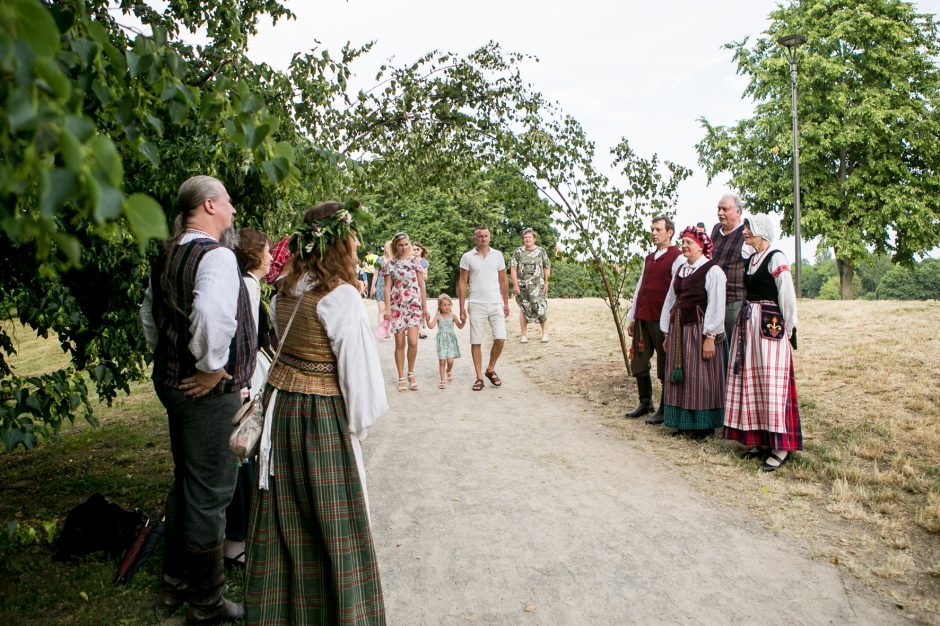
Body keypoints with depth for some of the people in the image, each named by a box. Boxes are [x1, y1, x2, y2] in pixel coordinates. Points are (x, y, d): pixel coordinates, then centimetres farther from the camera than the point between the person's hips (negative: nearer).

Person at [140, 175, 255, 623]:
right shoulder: (216, 256, -19)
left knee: (185, 485, 22)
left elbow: (149, 315, 21)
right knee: (209, 495, 4)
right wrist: (212, 367, -23)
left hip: (172, 381, 9)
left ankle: (174, 585, 38)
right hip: (210, 391, -9)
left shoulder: (167, 256, 10)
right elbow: (214, 315, -38)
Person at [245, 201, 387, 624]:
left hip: (280, 402, 8)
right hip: (322, 413, -7)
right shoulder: (341, 295, -19)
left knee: (285, 516, 21)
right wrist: (359, 422, -2)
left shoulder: (286, 290, 4)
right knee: (331, 518, 8)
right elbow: (356, 367, -16)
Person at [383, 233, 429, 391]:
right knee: (400, 344, 2)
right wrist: (387, 308, -6)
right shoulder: (390, 264, 5)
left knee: (413, 342, -11)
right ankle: (401, 378, 13)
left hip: (414, 305, 0)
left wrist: (425, 307, 4)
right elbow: (387, 287, 3)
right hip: (397, 306, 0)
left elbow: (422, 285, 6)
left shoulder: (415, 260, 6)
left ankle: (411, 374, 11)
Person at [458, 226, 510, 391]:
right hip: (476, 305, -2)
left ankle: (490, 369, 17)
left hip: (496, 304, 2)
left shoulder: (497, 255, 7)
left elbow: (503, 281, 12)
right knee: (476, 342, 1)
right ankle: (479, 377, 12)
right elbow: (462, 283, 1)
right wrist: (462, 307, -3)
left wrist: (506, 303, 10)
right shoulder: (467, 257, 1)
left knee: (500, 339, -5)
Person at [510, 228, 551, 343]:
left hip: (538, 286, -1)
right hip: (522, 286, 1)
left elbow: (547, 268, 7)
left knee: (540, 309, -6)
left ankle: (545, 333, 6)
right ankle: (524, 335, 13)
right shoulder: (518, 252, 5)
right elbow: (513, 268, 1)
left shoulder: (541, 251, 6)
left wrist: (546, 283, 0)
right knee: (523, 310, 6)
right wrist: (515, 284, -7)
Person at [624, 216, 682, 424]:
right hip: (642, 318, 7)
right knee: (638, 363, 12)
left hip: (662, 320, -7)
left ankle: (664, 410, 14)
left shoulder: (677, 258, -7)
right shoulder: (649, 258, 17)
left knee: (665, 367, 4)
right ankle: (645, 403, 27)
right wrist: (631, 317, 16)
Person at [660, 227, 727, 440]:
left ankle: (704, 425, 11)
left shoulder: (712, 270, -8)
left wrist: (710, 337, -17)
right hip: (678, 329, 7)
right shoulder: (679, 269, 15)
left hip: (699, 329, -7)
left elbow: (716, 306, -13)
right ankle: (684, 422, 21)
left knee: (700, 379, -1)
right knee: (678, 378, 10)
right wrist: (667, 332, 15)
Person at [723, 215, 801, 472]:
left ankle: (780, 446, 0)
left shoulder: (776, 258, -10)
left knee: (771, 383, -7)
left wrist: (787, 329, -8)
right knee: (750, 381, 9)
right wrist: (746, 321, 12)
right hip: (749, 325, 9)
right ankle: (761, 439, 18)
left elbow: (787, 297, -12)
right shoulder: (751, 259, 15)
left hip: (770, 326, -8)